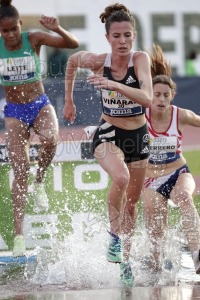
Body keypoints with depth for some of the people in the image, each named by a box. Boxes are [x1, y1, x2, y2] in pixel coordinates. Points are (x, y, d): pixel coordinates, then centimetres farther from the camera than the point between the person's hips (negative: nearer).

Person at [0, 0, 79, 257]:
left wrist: (57, 29, -29)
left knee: (49, 140, -35)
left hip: (40, 105, 0)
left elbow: (73, 44, -11)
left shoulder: (34, 40, -8)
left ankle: (39, 183, -4)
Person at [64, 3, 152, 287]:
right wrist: (69, 100, 15)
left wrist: (115, 85, -45)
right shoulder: (97, 61, -14)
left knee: (132, 200, 13)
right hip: (108, 134, -1)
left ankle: (125, 259, 30)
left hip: (138, 136, 2)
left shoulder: (141, 59, -18)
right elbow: (72, 61, 9)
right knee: (120, 178, -32)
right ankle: (114, 235, -12)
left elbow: (147, 98, -33)